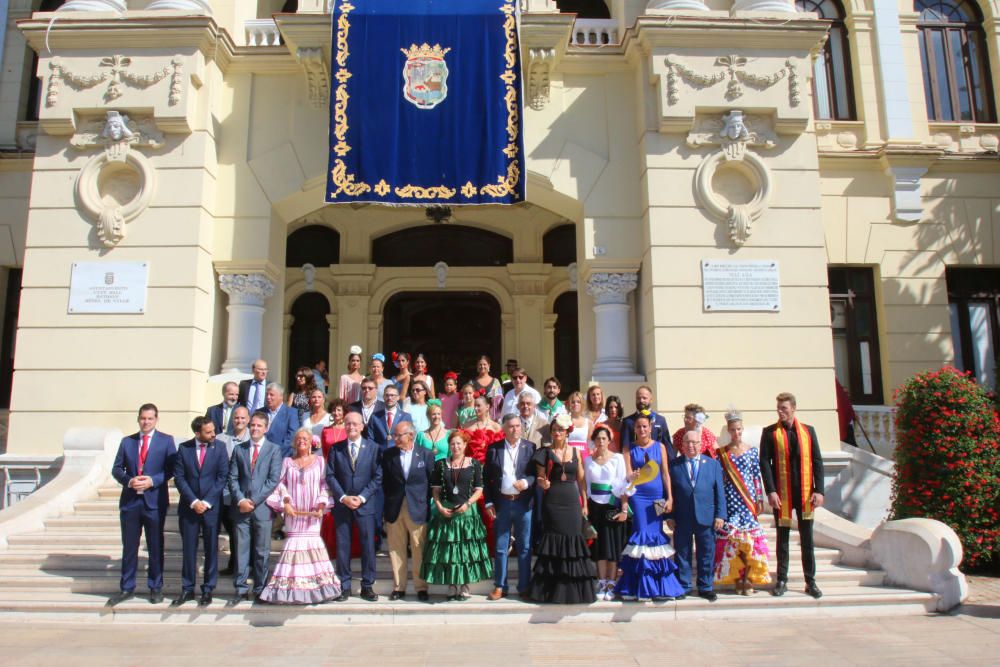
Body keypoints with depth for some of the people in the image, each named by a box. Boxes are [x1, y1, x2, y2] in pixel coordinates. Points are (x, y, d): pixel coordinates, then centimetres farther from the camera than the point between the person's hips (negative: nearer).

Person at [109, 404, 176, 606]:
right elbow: (116, 469, 8)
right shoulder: (126, 441, 10)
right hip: (130, 501, 3)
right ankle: (127, 589, 21)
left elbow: (171, 468, -3)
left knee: (155, 547, 6)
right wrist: (129, 480, -11)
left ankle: (155, 588, 18)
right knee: (129, 547, 9)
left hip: (154, 500, -2)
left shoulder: (166, 441, 1)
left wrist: (152, 481, -17)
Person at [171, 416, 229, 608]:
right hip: (189, 506, 1)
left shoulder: (220, 447, -3)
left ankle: (208, 590, 16)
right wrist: (193, 501, -10)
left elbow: (223, 477, -5)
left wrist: (207, 502, -11)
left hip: (212, 507, -1)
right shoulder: (184, 448, 1)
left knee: (211, 549, 5)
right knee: (188, 549, 7)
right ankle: (187, 590, 20)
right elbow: (179, 477, -1)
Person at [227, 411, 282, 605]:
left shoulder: (274, 449, 2)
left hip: (262, 507, -2)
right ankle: (240, 589, 14)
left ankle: (260, 590, 15)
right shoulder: (239, 449, 12)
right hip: (241, 507, 2)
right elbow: (233, 478, 7)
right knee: (241, 550, 5)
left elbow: (273, 479, -6)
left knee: (262, 552, 5)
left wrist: (254, 501, -12)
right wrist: (240, 500, -8)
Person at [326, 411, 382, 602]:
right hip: (342, 504, 1)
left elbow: (378, 477, -2)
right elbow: (330, 476, 1)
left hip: (365, 504, -1)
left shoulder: (374, 448, 1)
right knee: (342, 545, 5)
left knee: (368, 545, 1)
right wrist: (343, 497, -10)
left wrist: (361, 497, -11)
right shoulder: (336, 448, 5)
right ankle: (344, 586, 15)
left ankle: (367, 586, 12)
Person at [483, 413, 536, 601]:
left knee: (525, 548, 6)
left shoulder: (530, 448, 1)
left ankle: (524, 587, 17)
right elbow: (486, 477, 4)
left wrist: (526, 482, -19)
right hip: (502, 503, 1)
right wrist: (489, 502, -1)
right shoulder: (493, 448, 2)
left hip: (524, 503, 0)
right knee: (500, 548, 8)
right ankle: (499, 586, 19)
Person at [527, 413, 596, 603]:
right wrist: (543, 484, -21)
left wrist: (585, 504, 6)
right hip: (552, 503, -2)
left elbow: (581, 480, 10)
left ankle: (573, 590, 12)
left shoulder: (575, 452, 9)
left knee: (572, 542, 2)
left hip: (572, 503, 2)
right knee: (553, 544, 1)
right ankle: (552, 590, 10)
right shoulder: (545, 453, 3)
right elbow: (540, 478, 1)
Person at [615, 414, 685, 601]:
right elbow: (627, 473, -4)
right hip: (638, 496, -1)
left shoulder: (660, 447, 8)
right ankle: (640, 586, 4)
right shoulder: (629, 449, 5)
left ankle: (659, 584, 14)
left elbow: (665, 473, 6)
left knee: (656, 534, 4)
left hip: (657, 496, 2)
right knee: (642, 534, -4)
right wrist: (632, 477, -27)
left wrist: (670, 498, 0)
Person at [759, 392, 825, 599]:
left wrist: (818, 490, -3)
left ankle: (810, 582, 17)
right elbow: (764, 462, -4)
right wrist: (770, 491, -12)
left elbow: (817, 461, 5)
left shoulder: (808, 431, 6)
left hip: (805, 493, 1)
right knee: (782, 538, 8)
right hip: (781, 494, -1)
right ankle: (782, 580, 16)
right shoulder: (770, 432, 1)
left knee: (807, 539, 8)